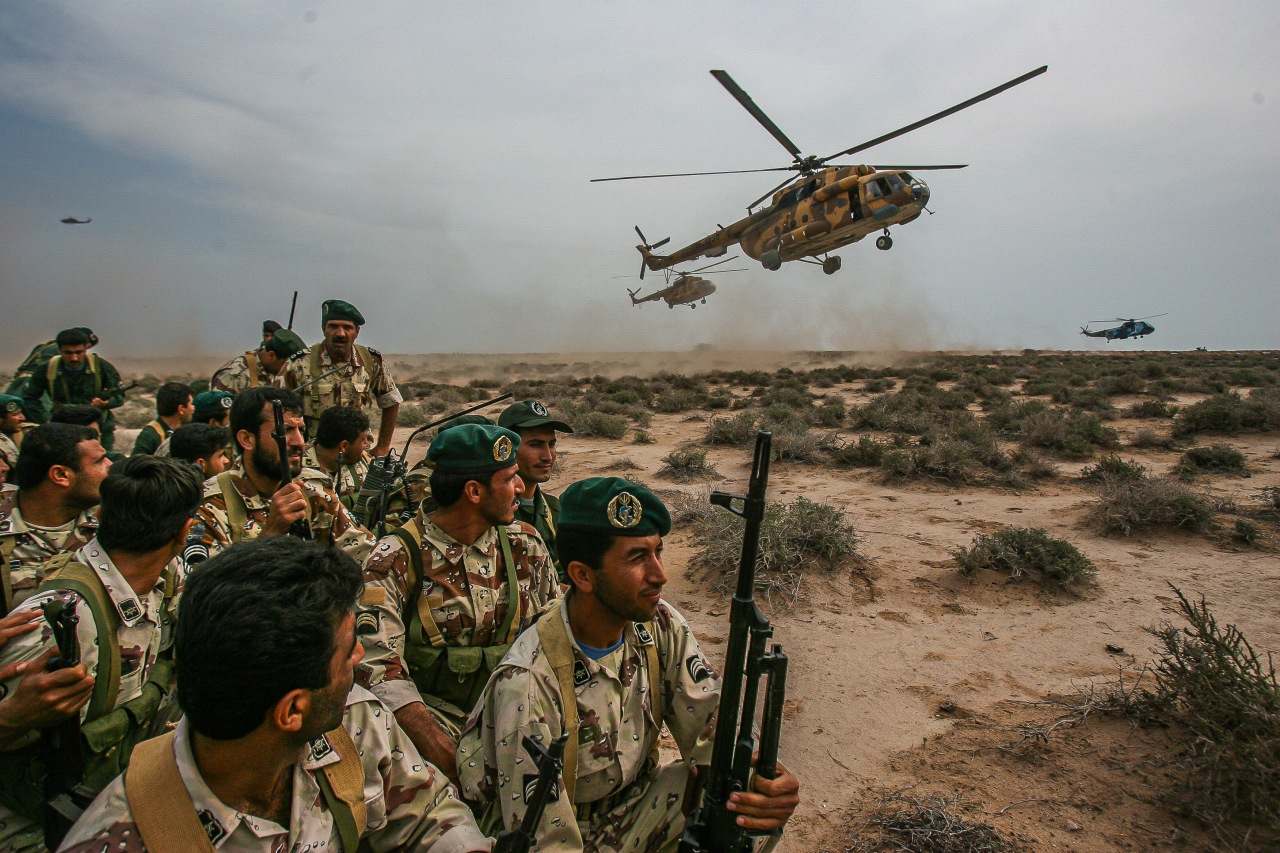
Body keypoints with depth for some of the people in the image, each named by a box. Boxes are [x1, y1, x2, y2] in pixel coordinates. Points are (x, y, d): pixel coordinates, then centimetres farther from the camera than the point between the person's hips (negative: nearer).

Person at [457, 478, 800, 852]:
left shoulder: (661, 625, -11)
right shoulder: (528, 685, -30)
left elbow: (712, 726, -13)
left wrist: (762, 777, -33)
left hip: (634, 802, 5)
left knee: (757, 790, -16)